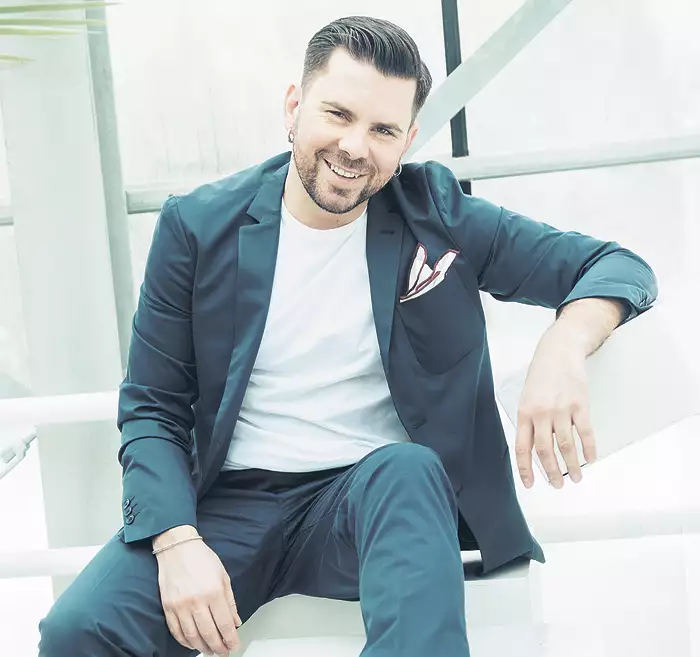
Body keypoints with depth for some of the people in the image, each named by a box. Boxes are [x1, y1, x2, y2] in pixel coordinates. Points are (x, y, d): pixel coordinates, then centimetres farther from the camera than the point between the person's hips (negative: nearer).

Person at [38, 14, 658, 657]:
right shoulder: (198, 226, 0)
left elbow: (619, 267, 2)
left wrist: (564, 343, -22)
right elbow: (152, 410, 2)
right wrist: (177, 541, -17)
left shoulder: (438, 216, 1)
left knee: (406, 468, -36)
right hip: (234, 506, 1)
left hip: (385, 499, 0)